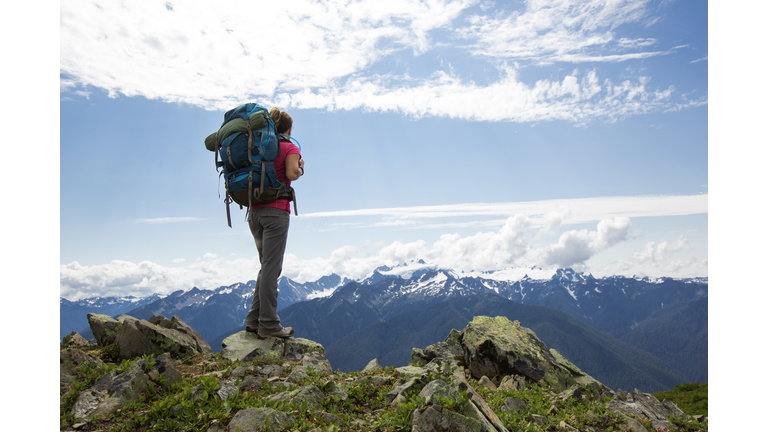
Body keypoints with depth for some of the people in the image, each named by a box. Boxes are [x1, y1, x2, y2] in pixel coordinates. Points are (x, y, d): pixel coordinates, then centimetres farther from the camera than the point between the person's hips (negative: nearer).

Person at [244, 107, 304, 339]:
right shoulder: (290, 148, 0)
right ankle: (268, 325, -2)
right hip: (276, 211, -7)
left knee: (268, 266, 14)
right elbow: (291, 173, -16)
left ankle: (254, 320, 14)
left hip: (254, 211, 7)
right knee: (270, 268, -6)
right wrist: (301, 167, 3)